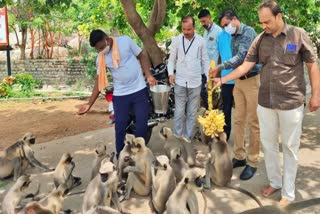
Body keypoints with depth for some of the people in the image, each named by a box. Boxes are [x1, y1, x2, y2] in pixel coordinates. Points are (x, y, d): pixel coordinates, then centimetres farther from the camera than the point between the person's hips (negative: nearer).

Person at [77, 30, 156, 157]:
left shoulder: (125, 40, -9)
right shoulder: (100, 59, -4)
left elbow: (141, 57, 0)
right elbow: (99, 82, 0)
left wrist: (148, 75, -13)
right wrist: (89, 104, -5)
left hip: (139, 90, -1)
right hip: (120, 95, 1)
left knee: (142, 124, 4)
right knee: (120, 126, 3)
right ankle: (120, 156, 19)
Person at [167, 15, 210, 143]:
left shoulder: (201, 41, 0)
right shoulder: (176, 40, -1)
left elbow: (205, 60, 5)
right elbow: (172, 59, 5)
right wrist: (171, 73, -10)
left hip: (195, 82, 1)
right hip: (180, 81, -1)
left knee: (192, 112, 10)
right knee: (179, 111, 5)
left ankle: (187, 136, 22)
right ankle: (177, 135, 19)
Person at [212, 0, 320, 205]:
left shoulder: (298, 35, -6)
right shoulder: (260, 40, 2)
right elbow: (245, 66, 2)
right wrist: (222, 80, -8)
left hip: (291, 102, -3)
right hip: (265, 102, 4)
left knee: (290, 147, 7)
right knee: (268, 144, 13)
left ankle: (288, 193, 20)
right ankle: (275, 181, 34)